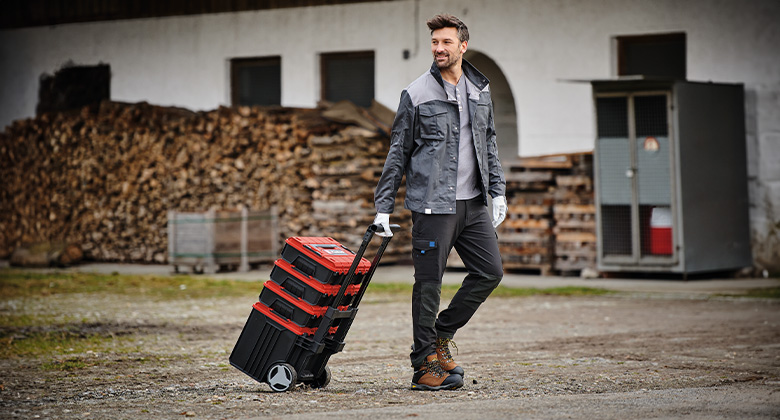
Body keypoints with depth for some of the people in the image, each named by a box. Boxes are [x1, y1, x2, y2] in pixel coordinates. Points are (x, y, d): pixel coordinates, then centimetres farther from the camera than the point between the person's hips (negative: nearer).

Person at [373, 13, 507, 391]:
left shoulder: (480, 90, 12)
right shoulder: (416, 94, -3)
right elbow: (398, 153, 0)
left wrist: (497, 190, 11)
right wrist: (383, 207, -3)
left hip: (473, 203, 5)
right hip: (432, 204, -5)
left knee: (490, 271, 2)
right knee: (428, 284, -2)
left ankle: (441, 334, 19)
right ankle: (425, 365, 6)